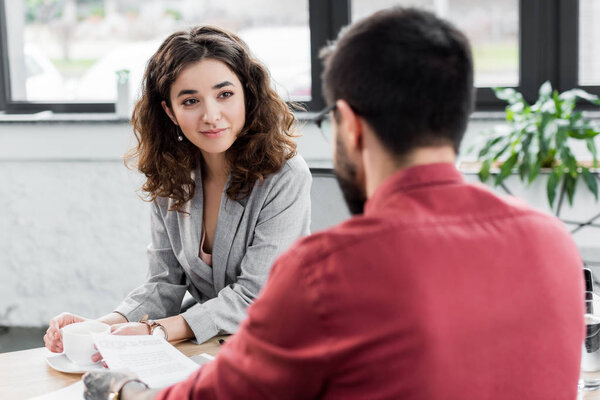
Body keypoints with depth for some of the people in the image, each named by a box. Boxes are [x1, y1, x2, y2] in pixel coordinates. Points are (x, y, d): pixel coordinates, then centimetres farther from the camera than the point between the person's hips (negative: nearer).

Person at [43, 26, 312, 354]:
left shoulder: (284, 176, -16)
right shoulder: (171, 178, 1)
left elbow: (253, 297, -19)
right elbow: (165, 284, 2)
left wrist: (154, 331, -29)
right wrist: (101, 328, -16)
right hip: (204, 347, 4)